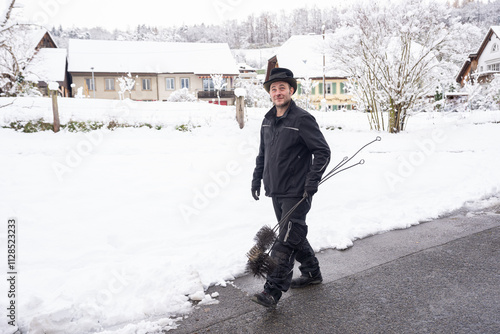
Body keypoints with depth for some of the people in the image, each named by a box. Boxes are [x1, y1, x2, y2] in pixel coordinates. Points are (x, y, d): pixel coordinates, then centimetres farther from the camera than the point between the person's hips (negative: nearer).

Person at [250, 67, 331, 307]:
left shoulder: (302, 119, -12)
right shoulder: (268, 121, 11)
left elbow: (323, 152, -11)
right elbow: (262, 153, 21)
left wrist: (312, 181, -18)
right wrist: (257, 178, 16)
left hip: (296, 193, -8)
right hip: (276, 191, 8)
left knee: (285, 242, -6)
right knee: (295, 235, 18)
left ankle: (272, 291, -1)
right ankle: (311, 272, 36)